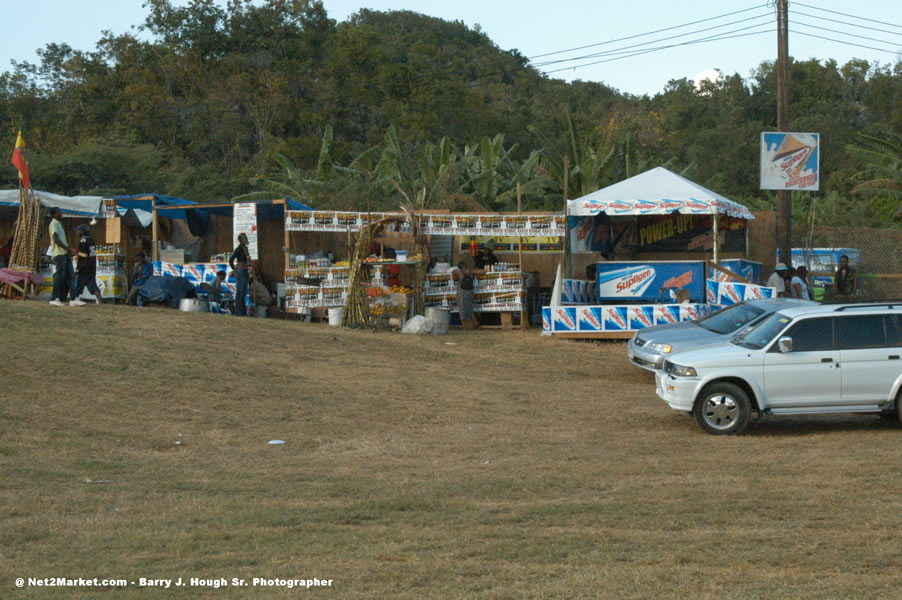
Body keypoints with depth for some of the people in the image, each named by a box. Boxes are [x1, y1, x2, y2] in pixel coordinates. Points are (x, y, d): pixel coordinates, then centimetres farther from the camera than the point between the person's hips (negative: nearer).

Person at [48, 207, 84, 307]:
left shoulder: (59, 224, 22)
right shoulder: (53, 224, -8)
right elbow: (56, 239, -18)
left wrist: (69, 250, 14)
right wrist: (68, 249, -18)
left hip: (65, 254, 9)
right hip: (59, 254, -9)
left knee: (70, 275, 2)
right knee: (59, 276, -7)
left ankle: (73, 299, -2)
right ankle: (55, 299, -1)